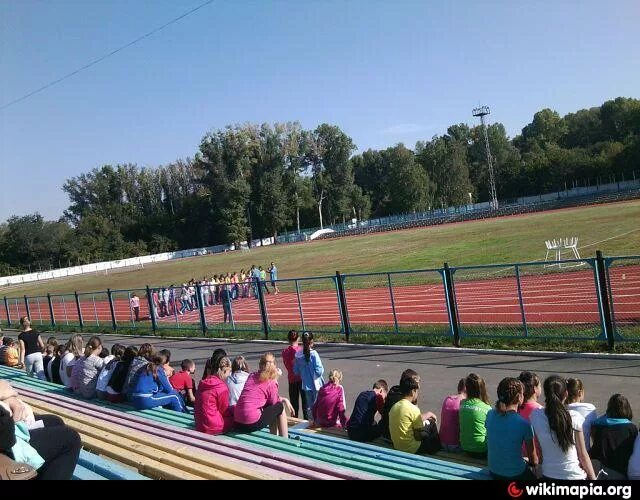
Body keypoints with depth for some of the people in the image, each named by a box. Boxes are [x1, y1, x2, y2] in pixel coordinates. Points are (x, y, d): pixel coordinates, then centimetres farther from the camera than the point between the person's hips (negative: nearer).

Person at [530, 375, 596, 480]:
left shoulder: (535, 416, -10)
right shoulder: (574, 417, -16)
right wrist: (592, 477, 6)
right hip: (574, 475, -2)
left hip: (548, 475, 3)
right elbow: (582, 454, -7)